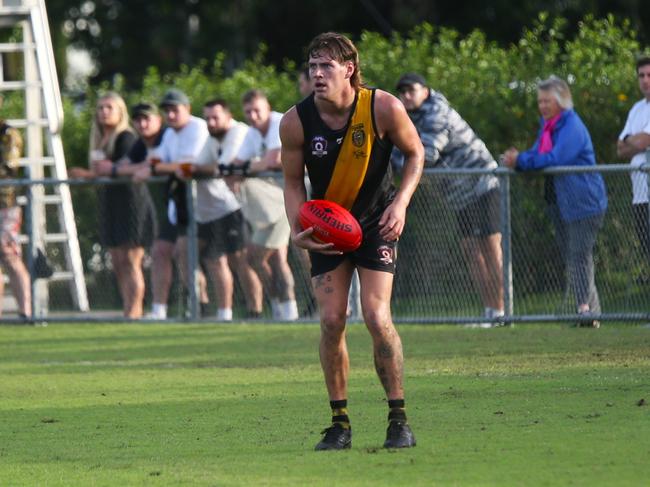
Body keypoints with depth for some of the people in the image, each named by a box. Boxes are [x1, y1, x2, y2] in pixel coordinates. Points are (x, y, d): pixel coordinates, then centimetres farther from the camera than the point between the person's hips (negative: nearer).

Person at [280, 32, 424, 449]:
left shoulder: (383, 108, -19)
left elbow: (415, 153, -2)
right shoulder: (296, 122, -15)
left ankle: (399, 419, -2)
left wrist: (401, 203, -15)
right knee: (332, 320, -5)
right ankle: (340, 423, 7)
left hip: (376, 222, -2)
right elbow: (293, 182, -2)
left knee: (377, 316, -13)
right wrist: (297, 231, -17)